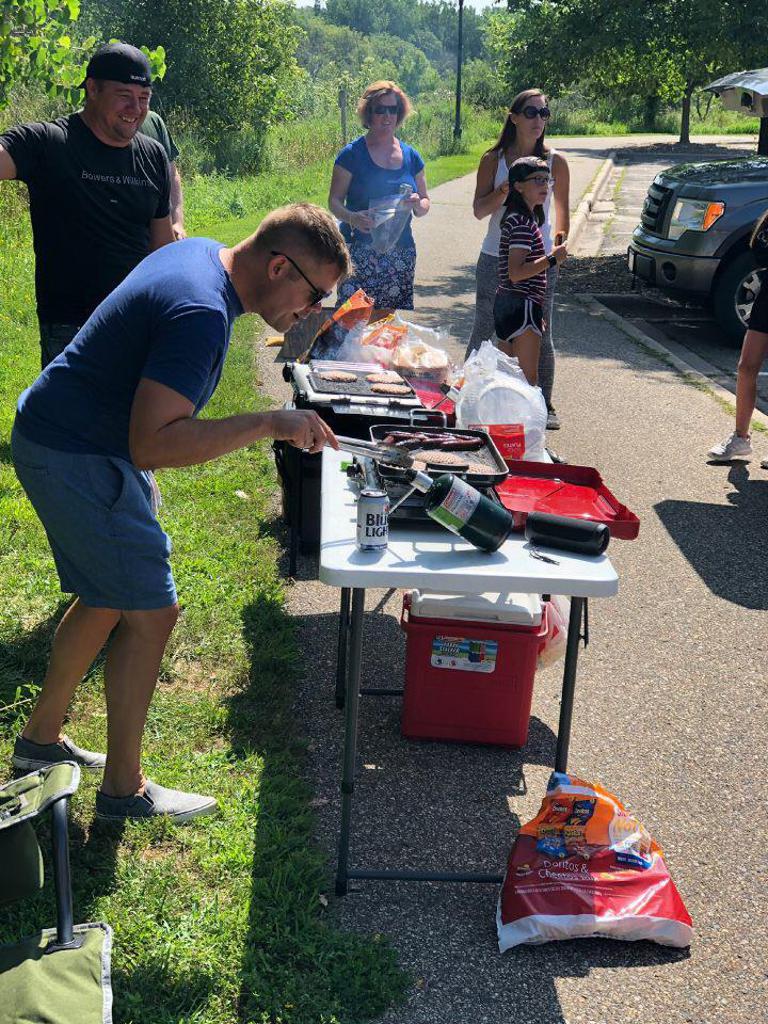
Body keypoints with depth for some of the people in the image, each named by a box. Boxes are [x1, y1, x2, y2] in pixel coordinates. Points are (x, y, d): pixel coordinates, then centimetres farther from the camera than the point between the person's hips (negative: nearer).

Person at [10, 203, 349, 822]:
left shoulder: (201, 254, 4)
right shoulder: (201, 314, -28)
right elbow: (152, 446, -34)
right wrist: (269, 423, -34)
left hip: (64, 439, 11)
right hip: (77, 459, -11)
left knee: (108, 598, 20)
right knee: (152, 613, -4)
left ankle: (42, 736, 36)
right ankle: (124, 788, 10)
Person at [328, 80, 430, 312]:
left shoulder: (411, 156, 12)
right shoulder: (352, 154, -1)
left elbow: (424, 203, 17)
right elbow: (334, 201, -1)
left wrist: (418, 204, -6)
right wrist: (352, 218, -22)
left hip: (402, 254, 4)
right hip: (360, 252, -4)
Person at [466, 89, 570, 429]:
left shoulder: (555, 162, 1)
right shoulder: (494, 160, 0)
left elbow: (562, 209, 13)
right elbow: (479, 210, -3)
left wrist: (559, 237, -1)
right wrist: (506, 189, -17)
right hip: (496, 259, 0)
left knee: (541, 336, 2)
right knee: (482, 333, 6)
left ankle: (545, 405, 14)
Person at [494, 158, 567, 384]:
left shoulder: (520, 218, 16)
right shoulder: (522, 222, -15)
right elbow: (516, 273, -23)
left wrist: (537, 314, 22)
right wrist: (552, 259, -17)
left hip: (507, 304, 10)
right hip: (522, 306, -10)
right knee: (529, 378, -8)